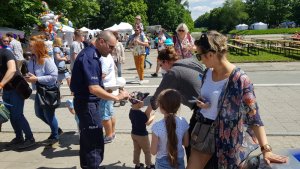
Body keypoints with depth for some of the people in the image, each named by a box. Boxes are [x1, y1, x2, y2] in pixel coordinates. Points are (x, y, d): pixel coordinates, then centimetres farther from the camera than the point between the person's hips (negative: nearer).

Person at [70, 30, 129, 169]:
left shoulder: (90, 54, 9)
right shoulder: (90, 57, -22)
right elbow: (93, 89, -29)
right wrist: (117, 97, -23)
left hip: (85, 102, 10)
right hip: (87, 104, -10)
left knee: (87, 139, 21)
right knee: (95, 142, -4)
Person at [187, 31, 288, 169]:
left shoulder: (240, 80, -21)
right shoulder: (208, 72, -1)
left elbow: (253, 115, -20)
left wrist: (265, 148, -24)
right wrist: (200, 103, -7)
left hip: (227, 137, -6)